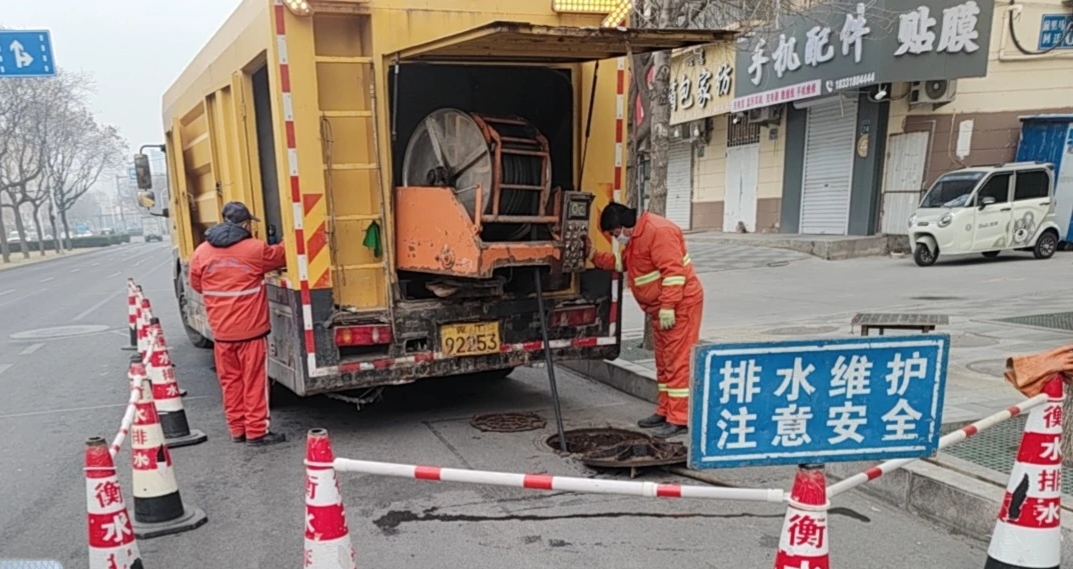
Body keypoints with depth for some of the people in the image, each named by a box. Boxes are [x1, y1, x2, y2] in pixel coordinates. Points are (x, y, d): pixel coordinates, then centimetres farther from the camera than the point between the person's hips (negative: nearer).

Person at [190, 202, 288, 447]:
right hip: (251, 328, -4)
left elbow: (197, 284, 13)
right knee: (254, 381, 4)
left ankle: (237, 429, 21)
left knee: (230, 380, 13)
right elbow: (282, 256, 7)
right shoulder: (255, 249, -10)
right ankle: (256, 431, 9)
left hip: (221, 331, 4)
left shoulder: (202, 252, 1)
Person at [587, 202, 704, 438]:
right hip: (661, 308, 11)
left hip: (680, 305, -11)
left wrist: (668, 307, -27)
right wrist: (595, 257, 13)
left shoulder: (658, 232, -20)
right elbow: (621, 262, 24)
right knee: (664, 362, 15)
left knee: (678, 362, -7)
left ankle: (679, 419, -3)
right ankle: (665, 412, 25)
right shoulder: (635, 238, 13)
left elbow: (673, 271, -26)